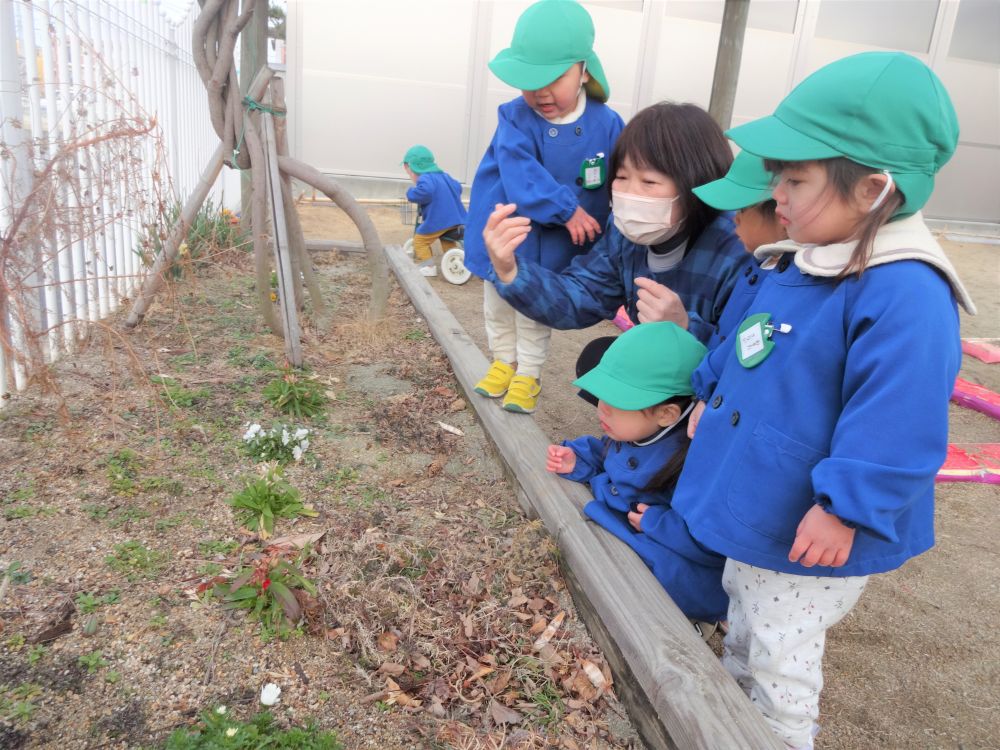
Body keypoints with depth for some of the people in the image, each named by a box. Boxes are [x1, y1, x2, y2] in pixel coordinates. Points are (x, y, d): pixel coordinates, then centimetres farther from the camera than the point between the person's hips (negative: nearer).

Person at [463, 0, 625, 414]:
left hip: (553, 248, -1)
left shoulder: (607, 125, -11)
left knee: (537, 315, 14)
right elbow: (521, 175, -28)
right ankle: (504, 362, 40)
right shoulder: (515, 117, -15)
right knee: (498, 309, 18)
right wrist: (566, 210, -34)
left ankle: (527, 376, 30)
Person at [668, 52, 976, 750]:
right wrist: (710, 394, 20)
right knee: (744, 625, 31)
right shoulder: (797, 265, 1)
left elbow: (896, 425, -32)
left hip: (809, 532, -10)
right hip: (756, 506, 10)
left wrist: (845, 507, -29)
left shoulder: (904, 296, -30)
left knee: (780, 656, 12)